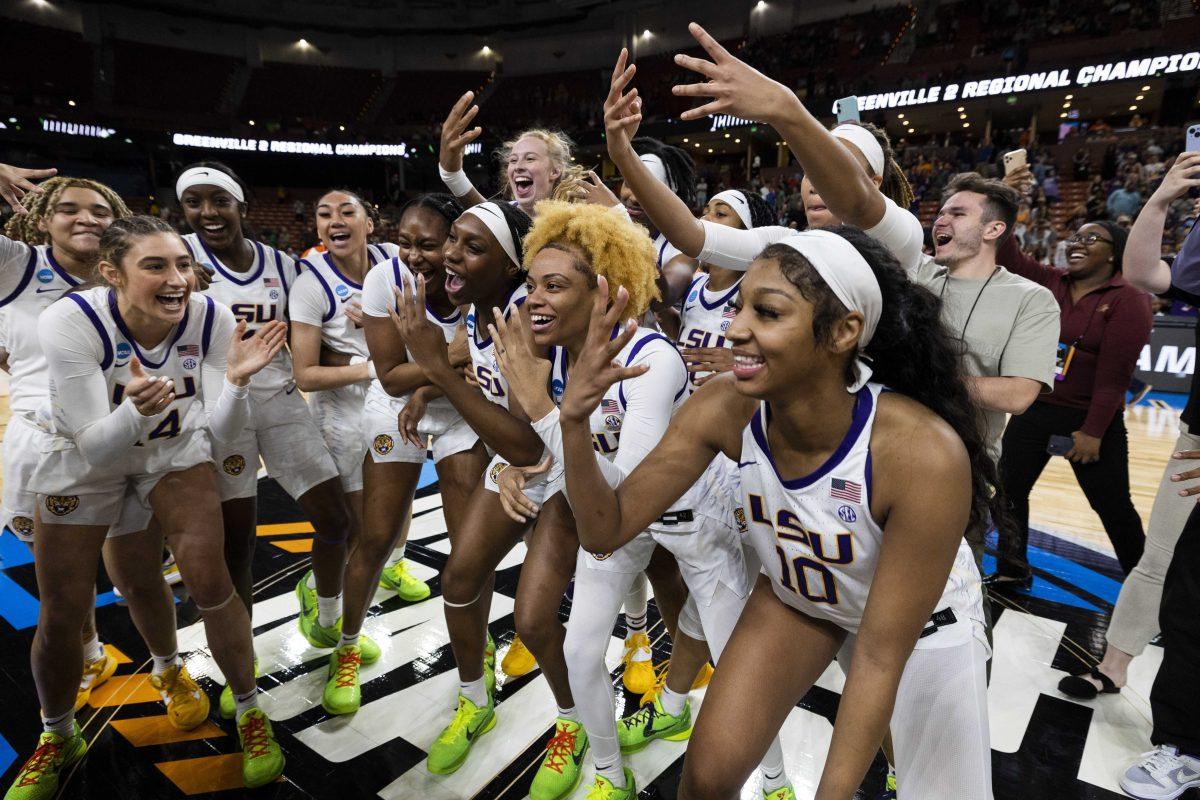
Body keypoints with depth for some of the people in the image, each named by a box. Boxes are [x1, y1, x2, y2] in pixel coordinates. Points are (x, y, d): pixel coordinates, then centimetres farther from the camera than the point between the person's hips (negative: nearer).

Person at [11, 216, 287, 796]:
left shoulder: (211, 319, -24)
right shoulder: (69, 323, -29)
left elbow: (222, 432, -21)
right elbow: (97, 447, -28)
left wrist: (236, 380, -40)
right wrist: (136, 409, -48)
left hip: (174, 450, 1)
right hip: (84, 461, 0)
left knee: (208, 581, -10)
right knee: (60, 618, 6)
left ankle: (250, 715, 12)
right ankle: (57, 739, 36)